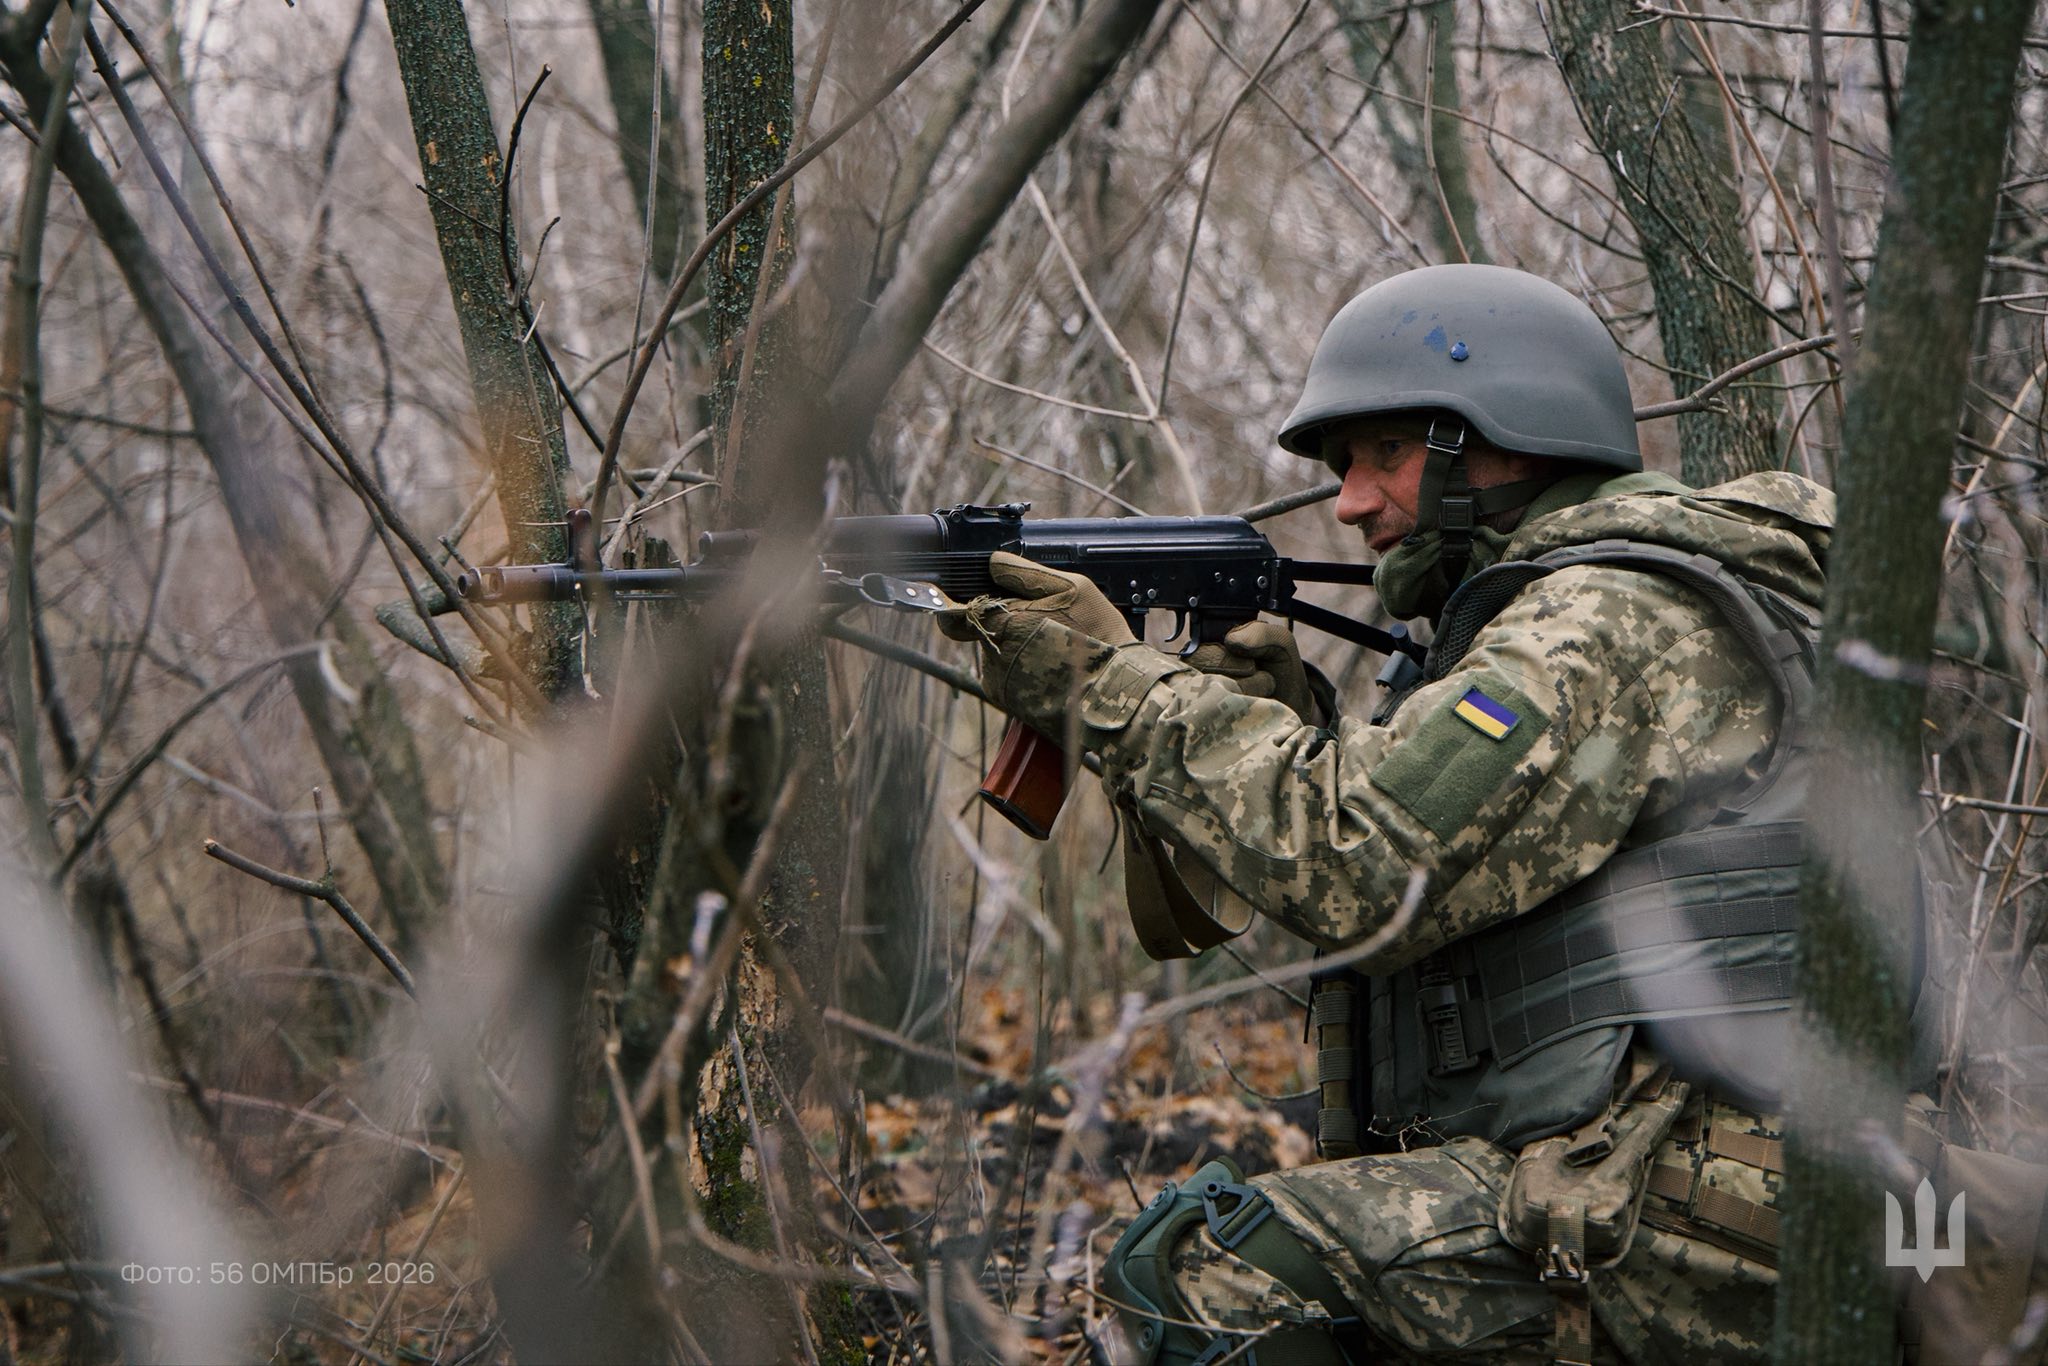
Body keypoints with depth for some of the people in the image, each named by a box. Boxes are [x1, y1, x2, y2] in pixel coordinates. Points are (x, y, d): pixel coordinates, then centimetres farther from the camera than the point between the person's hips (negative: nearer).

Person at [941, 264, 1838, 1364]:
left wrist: (1115, 686, -10)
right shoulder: (1577, 614, 22)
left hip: (1668, 1222, -10)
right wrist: (1272, 710, 3)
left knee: (1202, 1270, -17)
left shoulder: (1617, 622, -10)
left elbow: (1361, 868, -20)